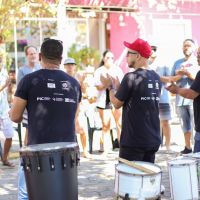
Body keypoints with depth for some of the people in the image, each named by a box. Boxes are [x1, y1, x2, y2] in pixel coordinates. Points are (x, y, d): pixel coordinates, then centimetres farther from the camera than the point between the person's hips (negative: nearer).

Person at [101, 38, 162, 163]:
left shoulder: (131, 77, -14)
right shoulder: (156, 78, 7)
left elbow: (117, 103, -6)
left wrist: (111, 87, 9)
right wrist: (119, 87, 17)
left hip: (133, 141, -7)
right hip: (153, 140, 7)